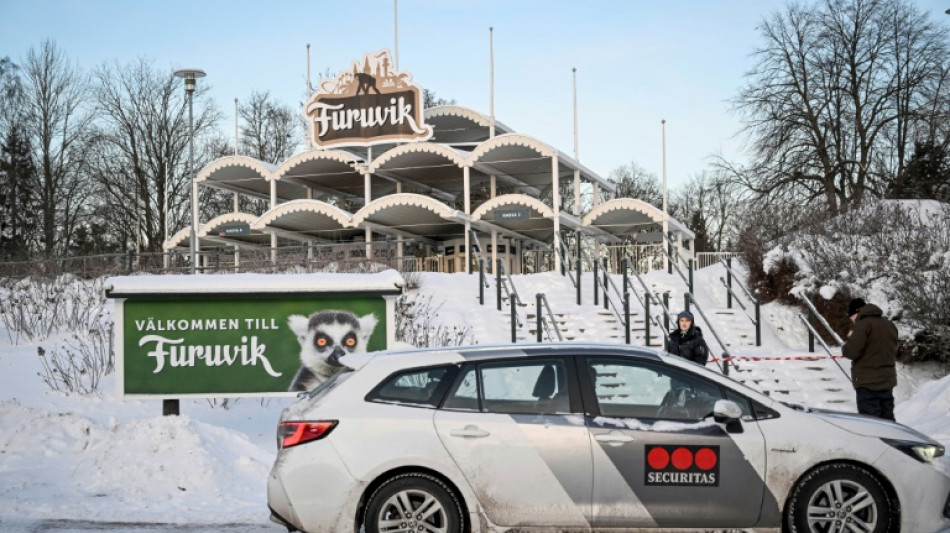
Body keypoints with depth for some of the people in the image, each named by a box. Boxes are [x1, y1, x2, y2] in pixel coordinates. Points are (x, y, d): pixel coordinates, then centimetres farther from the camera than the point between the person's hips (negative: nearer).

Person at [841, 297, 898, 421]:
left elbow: (851, 351, -19)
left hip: (868, 383, -8)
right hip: (887, 381, 8)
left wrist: (847, 342, 1)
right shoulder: (890, 325, 13)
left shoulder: (863, 325, -13)